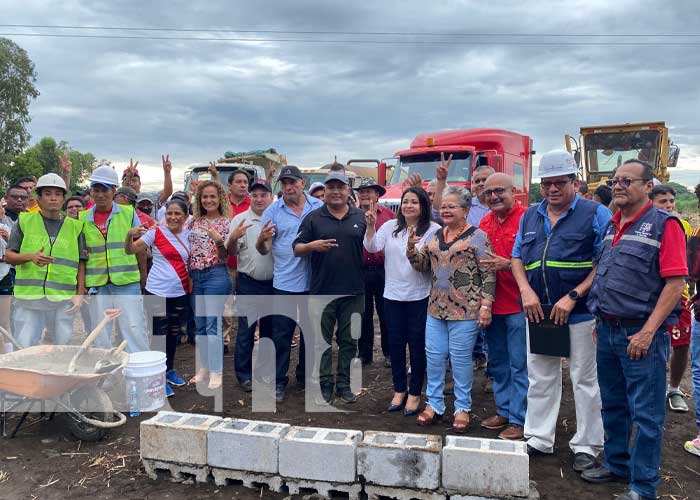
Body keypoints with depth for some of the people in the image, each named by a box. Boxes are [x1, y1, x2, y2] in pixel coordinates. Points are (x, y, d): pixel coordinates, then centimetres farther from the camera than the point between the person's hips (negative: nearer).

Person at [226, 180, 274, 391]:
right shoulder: (240, 220, -2)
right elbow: (230, 252, -2)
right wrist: (234, 237, -22)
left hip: (273, 281, 2)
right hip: (248, 282, -2)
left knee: (269, 328, 14)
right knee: (246, 330, 3)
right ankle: (244, 374, 14)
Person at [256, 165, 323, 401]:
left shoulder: (319, 207, 0)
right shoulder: (273, 211, -2)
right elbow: (263, 250, -3)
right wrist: (262, 239, -26)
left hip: (313, 282, 2)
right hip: (284, 283, -2)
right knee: (281, 335, 4)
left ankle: (305, 375, 33)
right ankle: (279, 381, 17)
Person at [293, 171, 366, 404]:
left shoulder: (362, 217, 7)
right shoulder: (313, 218, 3)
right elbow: (297, 249, 2)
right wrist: (312, 246, -17)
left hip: (353, 291, 1)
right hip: (322, 290, -1)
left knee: (349, 341, 10)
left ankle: (344, 384, 24)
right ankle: (325, 384, 19)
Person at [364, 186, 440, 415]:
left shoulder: (434, 230, -6)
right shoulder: (391, 226, 5)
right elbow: (372, 247, -6)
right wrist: (371, 226, -20)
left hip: (420, 296, -3)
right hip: (393, 295, 4)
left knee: (417, 345, 7)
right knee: (395, 344, 12)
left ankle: (415, 394, 23)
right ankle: (399, 390, 29)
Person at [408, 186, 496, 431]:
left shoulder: (477, 236, -6)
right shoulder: (435, 236, 13)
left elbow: (489, 274, -9)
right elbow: (422, 265, 14)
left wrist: (485, 306, -14)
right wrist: (411, 249, -4)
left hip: (465, 310, -6)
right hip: (436, 308, 6)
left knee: (461, 359, 4)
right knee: (434, 356, 10)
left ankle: (462, 408, 20)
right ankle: (434, 404, 25)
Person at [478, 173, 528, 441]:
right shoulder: (485, 222, 11)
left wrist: (508, 264, -24)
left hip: (517, 305, -7)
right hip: (492, 305, 7)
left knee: (519, 365, 2)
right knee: (497, 362, 17)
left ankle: (519, 419, 14)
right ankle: (504, 410, 32)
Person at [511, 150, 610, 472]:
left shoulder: (596, 214, -4)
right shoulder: (530, 216, 11)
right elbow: (517, 258, 14)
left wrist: (573, 297, -16)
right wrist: (527, 291, -3)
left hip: (581, 313, -4)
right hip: (538, 312, 5)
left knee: (585, 381, 6)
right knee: (540, 378, 13)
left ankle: (586, 446, 21)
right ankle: (538, 439, 26)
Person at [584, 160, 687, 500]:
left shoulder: (664, 225, -9)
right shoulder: (611, 226, 12)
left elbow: (675, 282, -15)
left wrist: (647, 332, -18)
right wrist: (600, 320, 13)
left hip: (641, 334, -7)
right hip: (607, 331, 7)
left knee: (645, 414, 4)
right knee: (613, 405, 18)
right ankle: (616, 464, 35)